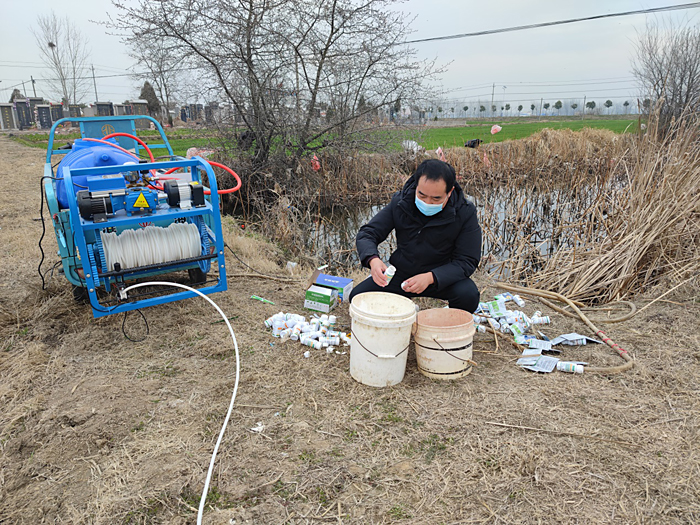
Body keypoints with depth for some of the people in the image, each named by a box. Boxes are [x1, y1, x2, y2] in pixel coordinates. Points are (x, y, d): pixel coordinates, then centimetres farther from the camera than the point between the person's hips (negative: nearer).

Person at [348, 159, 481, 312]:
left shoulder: (465, 212, -17)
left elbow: (467, 261, -17)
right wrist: (373, 259, -32)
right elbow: (367, 234, -8)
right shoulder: (400, 202, -11)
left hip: (442, 277, -2)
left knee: (469, 295, -33)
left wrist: (430, 277, -34)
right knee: (357, 296, -15)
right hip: (401, 273, 3)